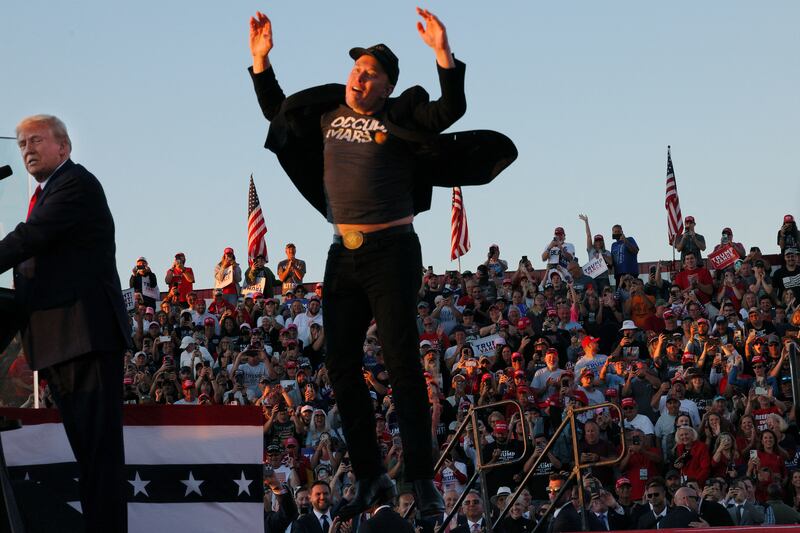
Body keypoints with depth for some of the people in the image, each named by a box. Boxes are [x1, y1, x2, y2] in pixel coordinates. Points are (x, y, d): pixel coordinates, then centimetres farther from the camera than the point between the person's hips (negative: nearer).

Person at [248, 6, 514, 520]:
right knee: (341, 364, 5)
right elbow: (276, 109, 27)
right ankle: (371, 478, 15)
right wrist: (261, 58, 18)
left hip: (391, 250, -6)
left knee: (402, 361, -8)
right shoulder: (327, 114, 11)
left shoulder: (398, 119, -4)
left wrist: (443, 53, -28)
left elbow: (451, 111, -18)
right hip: (344, 252, 6)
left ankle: (423, 481, -5)